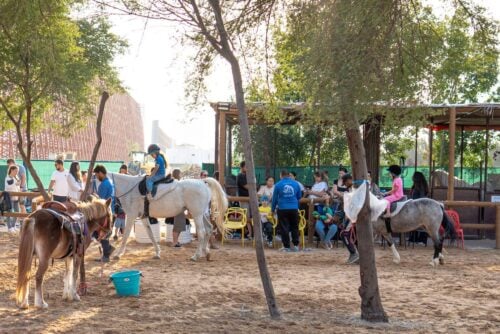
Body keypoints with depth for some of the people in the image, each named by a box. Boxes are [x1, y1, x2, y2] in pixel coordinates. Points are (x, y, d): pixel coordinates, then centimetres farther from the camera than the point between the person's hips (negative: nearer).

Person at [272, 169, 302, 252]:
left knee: (284, 228, 4)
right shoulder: (295, 184, 3)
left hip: (282, 209, -2)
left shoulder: (278, 185, -4)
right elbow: (299, 196, 14)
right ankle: (296, 245, 12)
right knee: (294, 227, 13)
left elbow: (274, 198, 2)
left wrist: (273, 209, 15)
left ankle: (286, 247, 4)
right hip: (294, 208, 2)